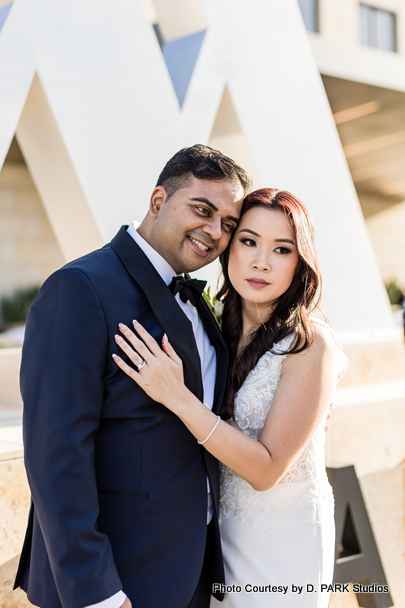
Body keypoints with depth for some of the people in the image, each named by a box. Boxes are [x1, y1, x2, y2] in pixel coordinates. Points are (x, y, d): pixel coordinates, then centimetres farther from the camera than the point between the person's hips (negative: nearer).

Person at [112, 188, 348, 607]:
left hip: (282, 538, -5)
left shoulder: (310, 346, -22)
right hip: (223, 524, 5)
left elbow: (267, 469, -24)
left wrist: (178, 397, -31)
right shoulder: (223, 329, -3)